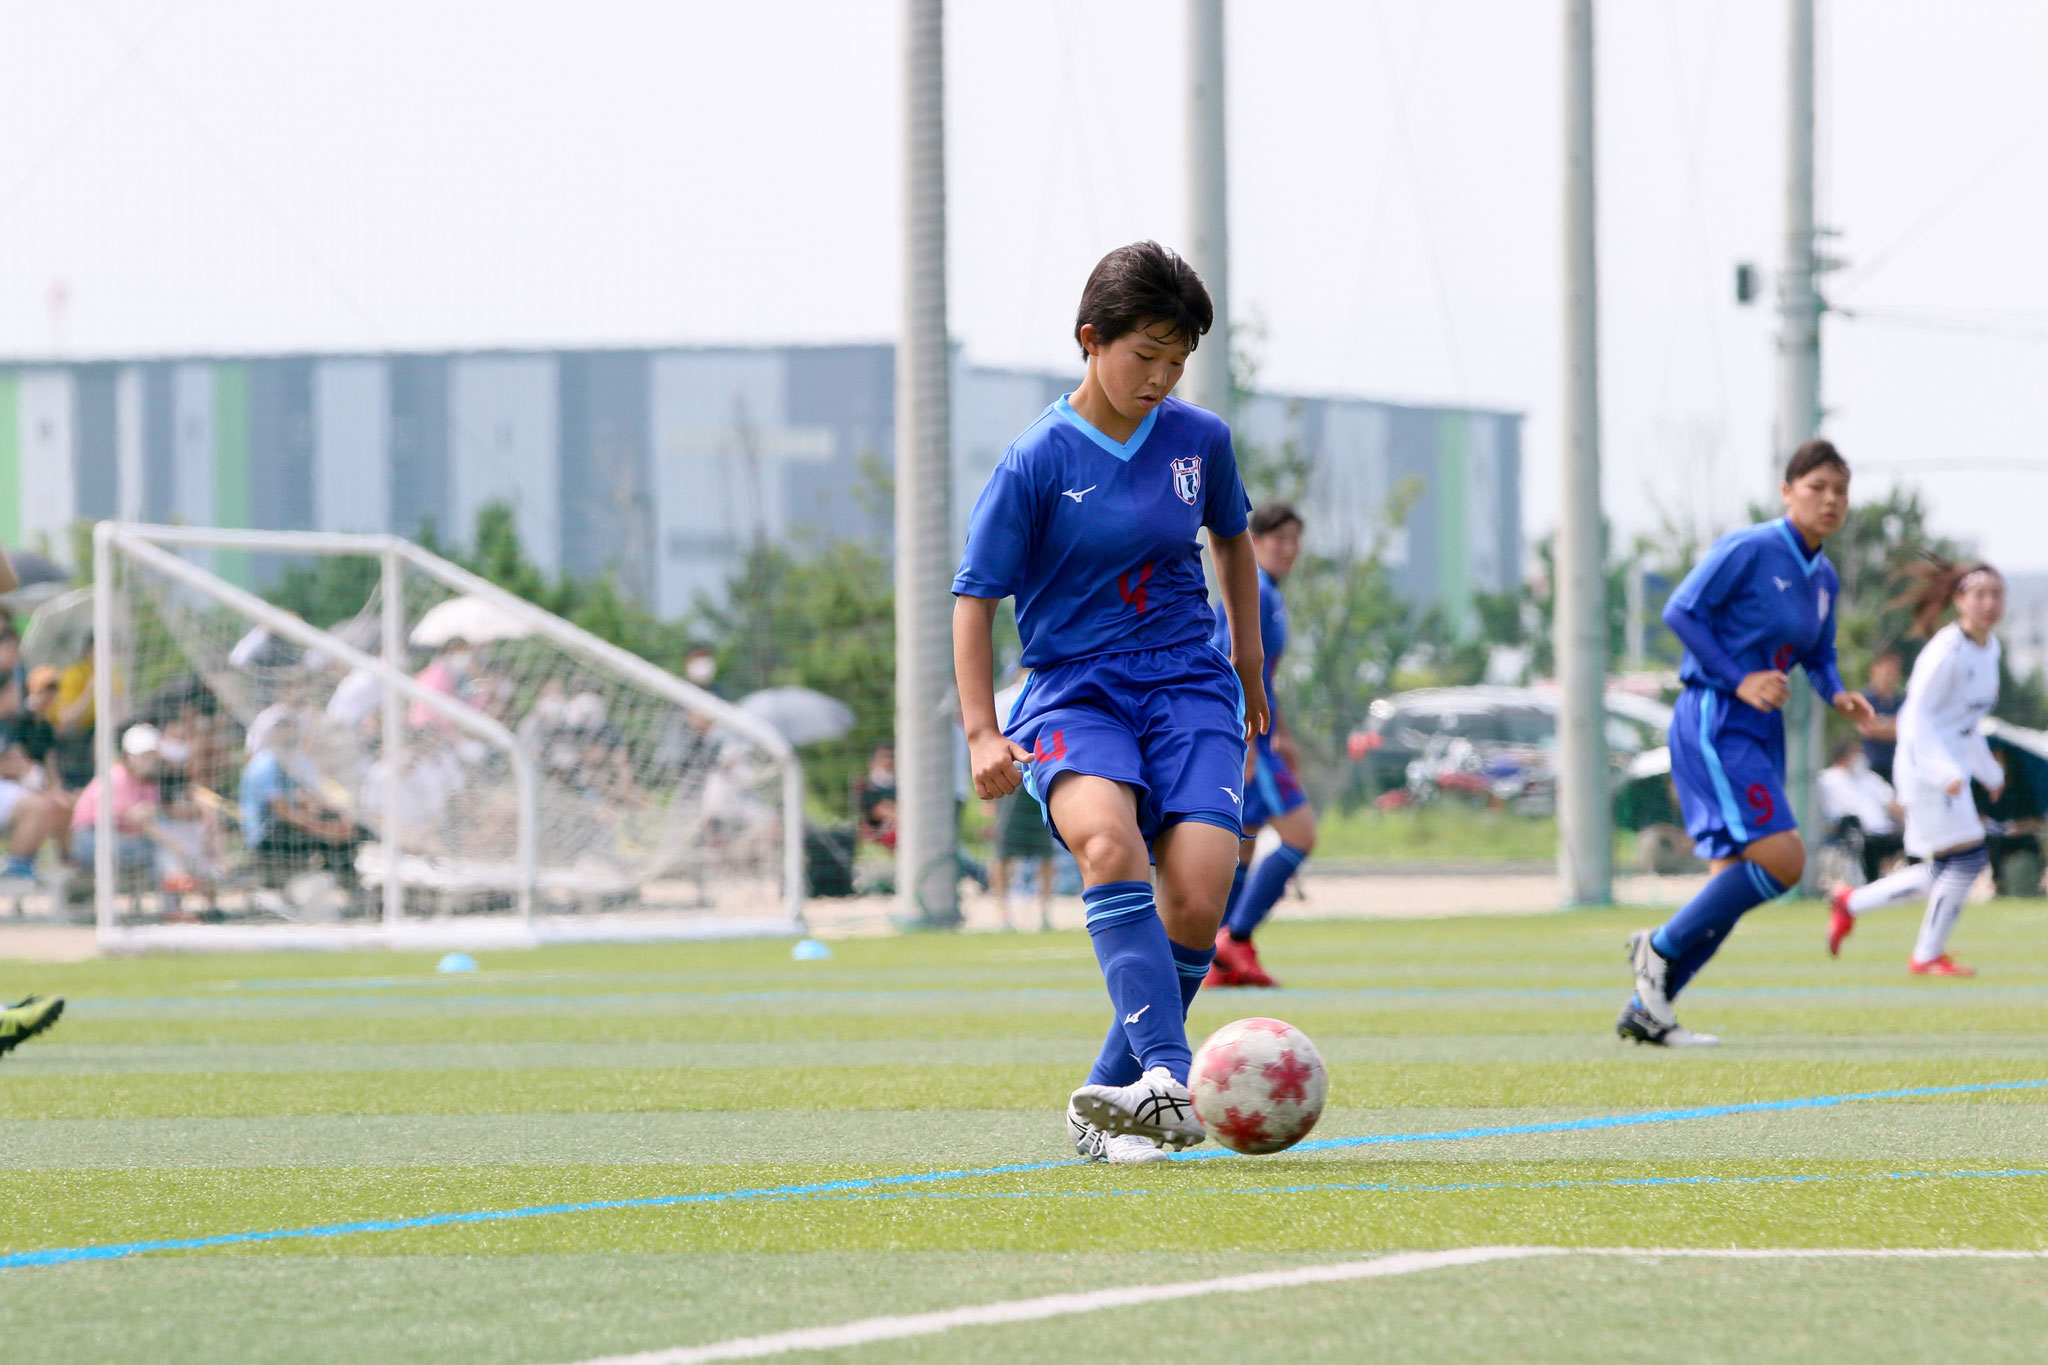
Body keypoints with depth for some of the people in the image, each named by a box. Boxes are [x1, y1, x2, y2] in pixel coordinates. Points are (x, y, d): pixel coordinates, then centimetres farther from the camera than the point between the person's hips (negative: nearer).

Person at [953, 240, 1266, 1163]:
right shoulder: (1037, 462, -6)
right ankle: (1167, 1079, -43)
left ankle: (1111, 1100, 1)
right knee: (1107, 842, -34)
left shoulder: (1200, 439, 5)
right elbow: (975, 599, -4)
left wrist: (1250, 671, 30)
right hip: (1073, 693, -3)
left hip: (1187, 685, 3)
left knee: (1198, 899, -18)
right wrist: (982, 733, -13)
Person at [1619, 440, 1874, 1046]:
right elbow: (1681, 611, -12)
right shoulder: (1750, 549, -11)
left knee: (1735, 886, 5)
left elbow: (1818, 655, 23)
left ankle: (1645, 1011, 12)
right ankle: (1661, 947, -4)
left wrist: (1837, 694, 1)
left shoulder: (1824, 579, 13)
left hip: (1762, 734, 9)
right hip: (1714, 723, -9)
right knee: (1782, 859, -19)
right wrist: (1739, 681, -18)